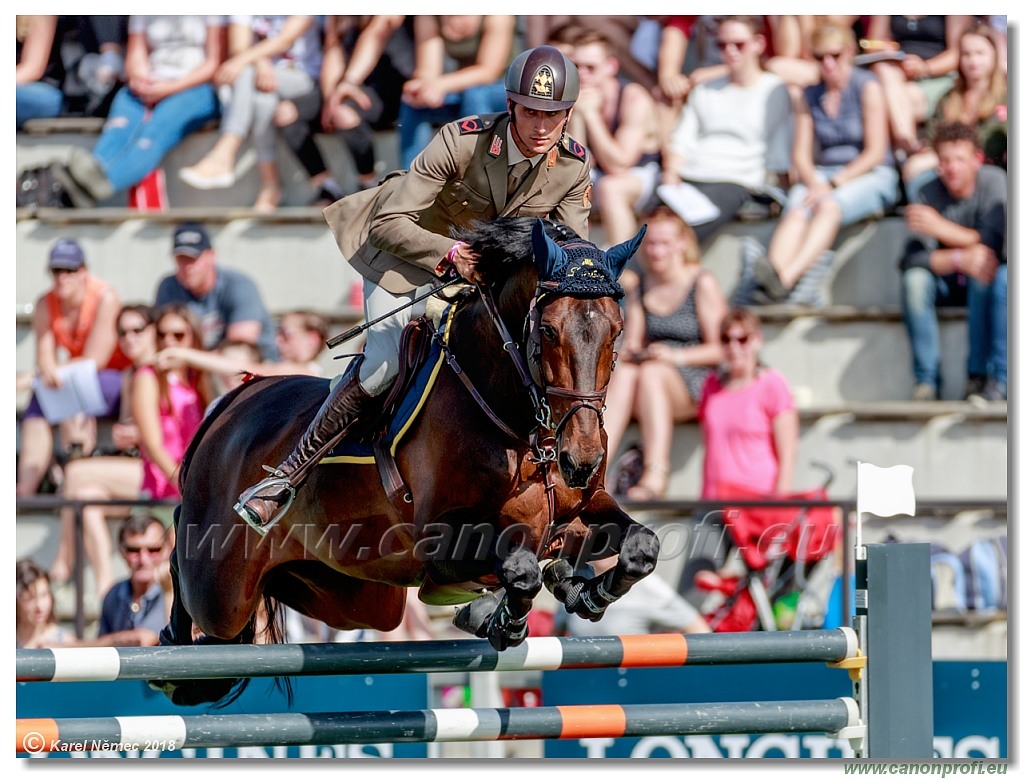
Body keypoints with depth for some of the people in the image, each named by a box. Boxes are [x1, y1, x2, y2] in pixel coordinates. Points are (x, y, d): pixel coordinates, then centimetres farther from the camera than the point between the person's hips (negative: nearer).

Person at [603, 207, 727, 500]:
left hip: (695, 384, -4)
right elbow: (633, 341, 16)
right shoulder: (640, 288, 17)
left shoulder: (703, 284, 0)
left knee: (651, 373, -35)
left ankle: (656, 474, -47)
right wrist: (629, 351, -8)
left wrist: (677, 356, -18)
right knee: (623, 373, -29)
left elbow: (718, 350, -4)